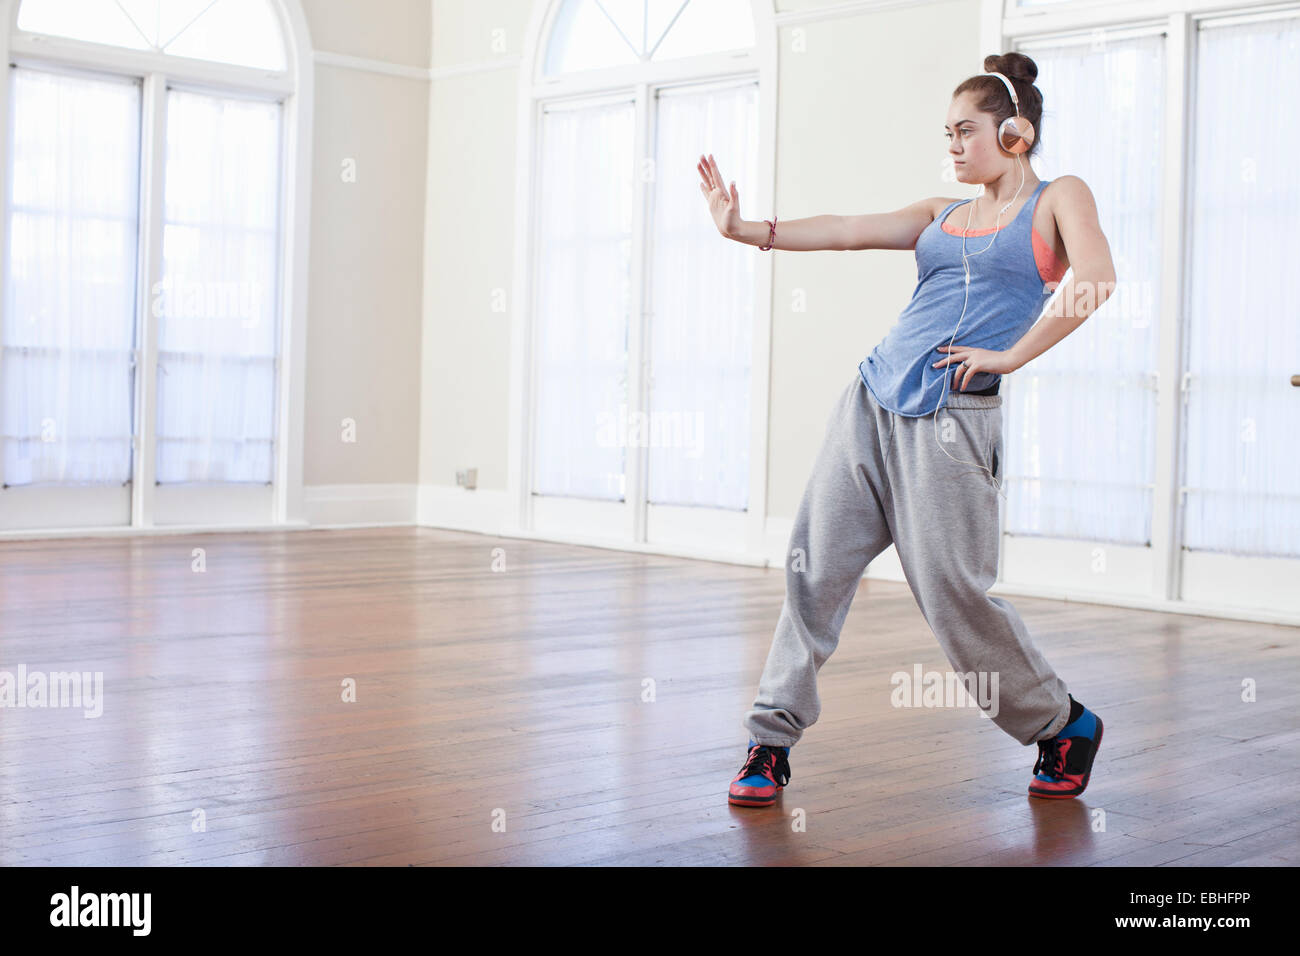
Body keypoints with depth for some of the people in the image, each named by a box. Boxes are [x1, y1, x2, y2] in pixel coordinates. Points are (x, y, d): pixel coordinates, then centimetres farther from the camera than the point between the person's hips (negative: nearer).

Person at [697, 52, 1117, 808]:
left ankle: (1065, 726, 18)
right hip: (874, 399, 6)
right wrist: (745, 229, -2)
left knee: (953, 592, -4)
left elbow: (1096, 280, -14)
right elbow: (848, 231, 9)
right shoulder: (943, 216, 19)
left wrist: (1011, 355, -13)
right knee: (817, 563, 0)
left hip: (953, 418, -6)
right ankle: (773, 740, 8)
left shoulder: (1058, 199, 4)